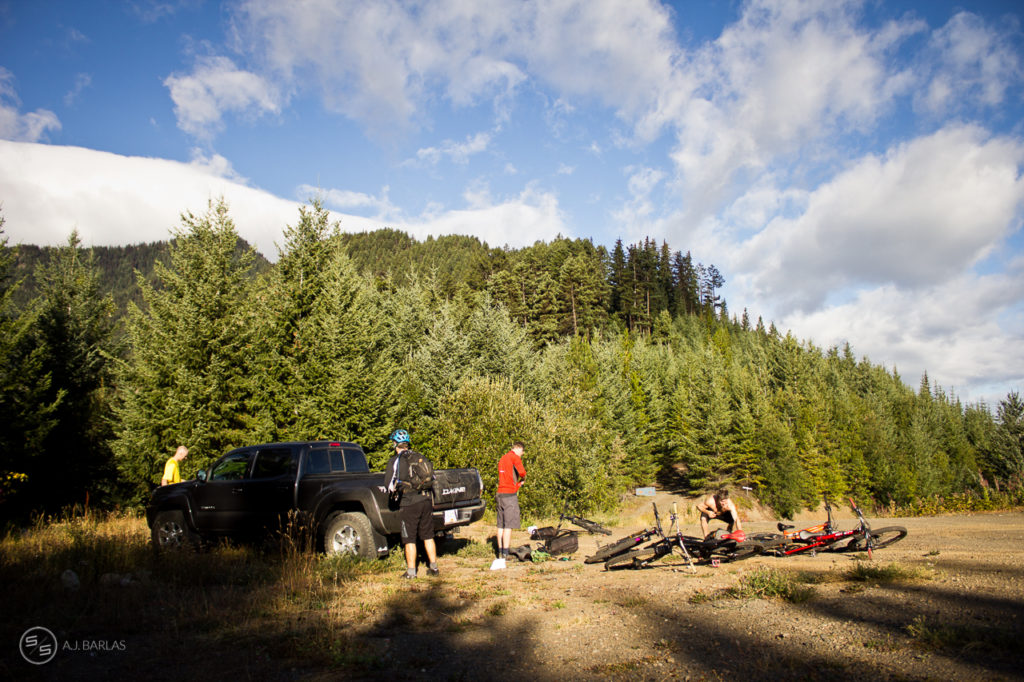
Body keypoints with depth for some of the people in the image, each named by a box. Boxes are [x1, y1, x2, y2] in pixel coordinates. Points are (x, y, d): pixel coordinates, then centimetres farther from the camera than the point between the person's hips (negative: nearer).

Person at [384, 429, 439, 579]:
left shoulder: (395, 461, -6)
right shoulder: (420, 457, 10)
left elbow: (390, 484, -6)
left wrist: (393, 491, 16)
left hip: (409, 503, -5)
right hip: (426, 500, 5)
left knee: (410, 540, 4)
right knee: (428, 536, 15)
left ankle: (411, 571, 9)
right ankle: (434, 567, 20)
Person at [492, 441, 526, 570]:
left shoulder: (502, 458, 20)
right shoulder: (514, 457, -6)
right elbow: (522, 472, -15)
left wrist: (518, 482, 17)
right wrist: (523, 479, 6)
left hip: (500, 494, 8)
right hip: (510, 495, -8)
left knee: (501, 525, 12)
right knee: (508, 526, -9)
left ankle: (501, 554, 18)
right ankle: (504, 557, -13)